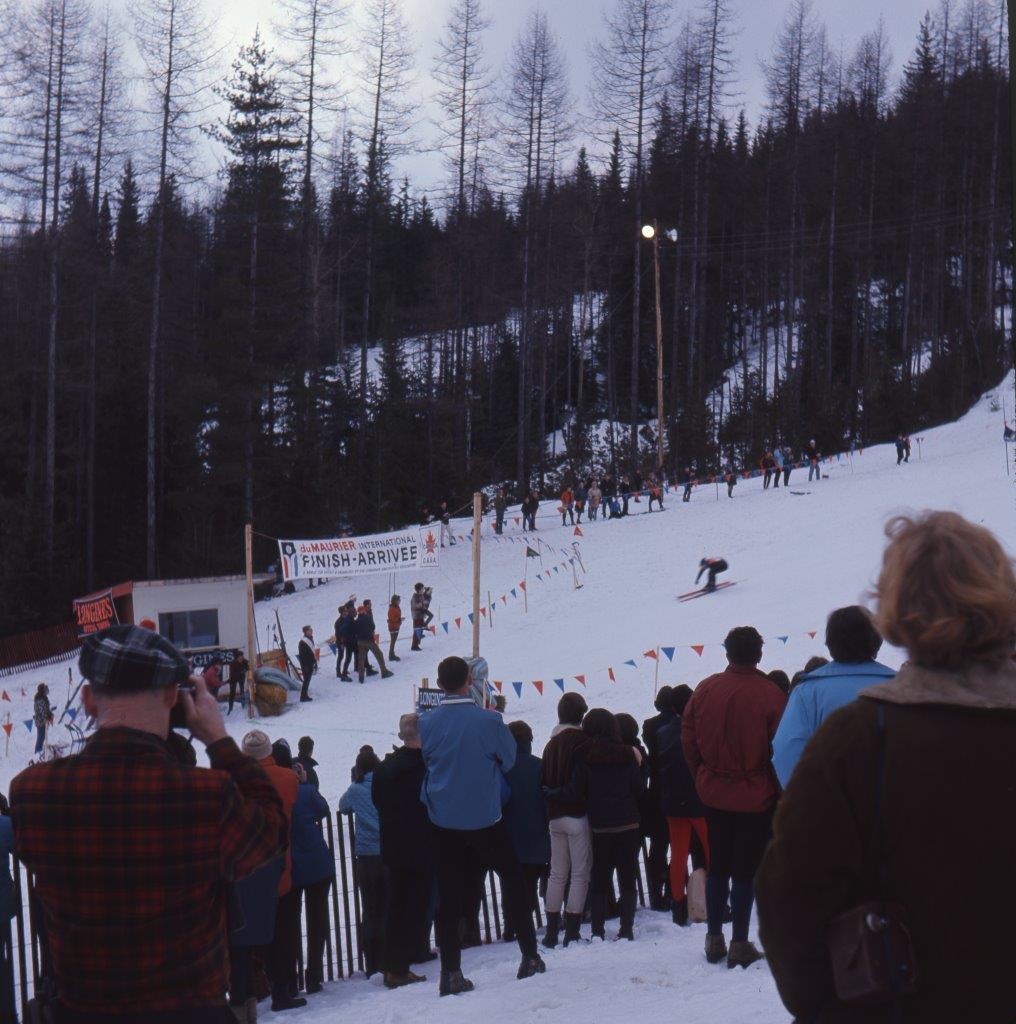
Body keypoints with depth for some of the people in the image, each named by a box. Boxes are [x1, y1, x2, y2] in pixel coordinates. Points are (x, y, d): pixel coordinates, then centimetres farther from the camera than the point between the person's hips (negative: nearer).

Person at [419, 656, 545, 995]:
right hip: (485, 819, -2)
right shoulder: (489, 721, -15)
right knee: (513, 880, 16)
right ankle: (530, 956, 20)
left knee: (448, 894, 7)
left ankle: (451, 973, 5)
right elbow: (509, 759, 0)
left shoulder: (427, 723, -7)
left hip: (443, 821, 2)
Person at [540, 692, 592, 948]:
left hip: (555, 815, 7)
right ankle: (572, 932, -3)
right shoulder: (582, 740, -10)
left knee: (557, 873, 13)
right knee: (580, 874, -1)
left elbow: (543, 781, 13)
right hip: (578, 814, -7)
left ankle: (551, 931, 12)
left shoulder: (552, 743, 11)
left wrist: (552, 808, 17)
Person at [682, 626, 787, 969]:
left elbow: (689, 739, 2)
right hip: (755, 797, -3)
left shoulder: (705, 690, -4)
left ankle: (714, 938, 21)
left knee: (717, 866, 16)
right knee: (746, 869, 4)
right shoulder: (771, 695, -16)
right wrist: (779, 794, 1)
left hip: (713, 795, 4)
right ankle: (740, 944, 6)